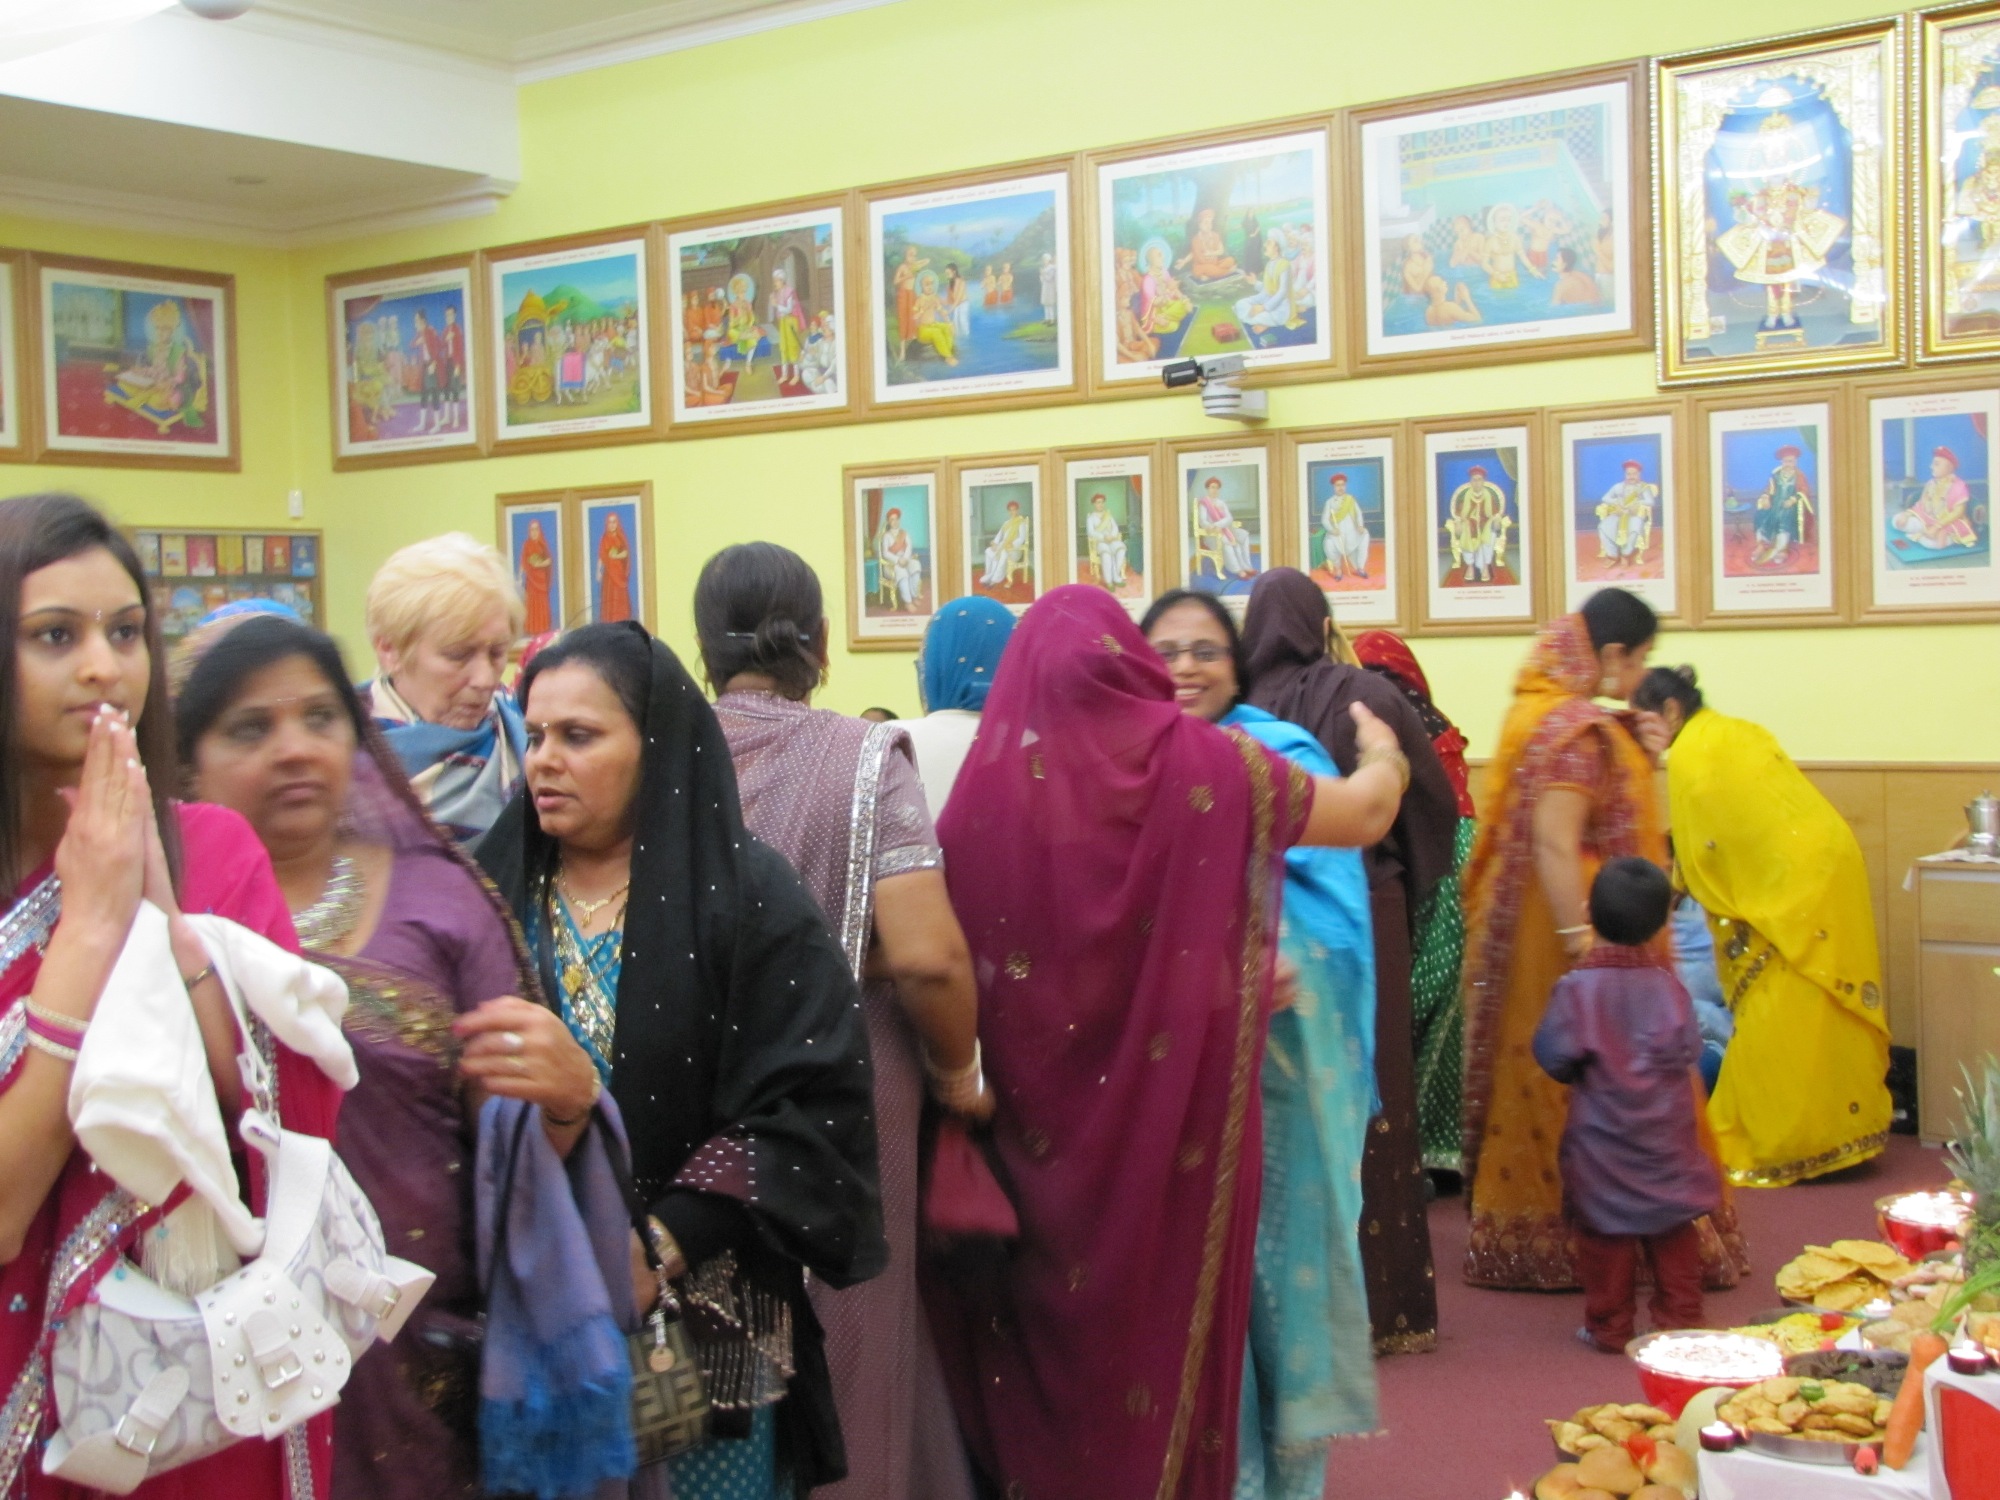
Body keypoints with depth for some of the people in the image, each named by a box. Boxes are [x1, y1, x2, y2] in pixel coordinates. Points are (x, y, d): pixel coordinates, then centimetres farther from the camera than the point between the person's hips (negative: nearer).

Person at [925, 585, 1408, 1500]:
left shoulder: (990, 776, -8)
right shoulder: (1201, 762, -8)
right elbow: (1367, 815, 6)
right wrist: (1382, 754, 28)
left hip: (1033, 1122, 1)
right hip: (1167, 1107, -1)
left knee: (1042, 1319, 16)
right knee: (1159, 1310, 13)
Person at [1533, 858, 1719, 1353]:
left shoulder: (1578, 987, -14)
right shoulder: (1668, 984, -7)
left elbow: (1553, 1054, -13)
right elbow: (1689, 1050, -2)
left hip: (1601, 1138, -2)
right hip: (1665, 1139, 2)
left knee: (1605, 1232, 7)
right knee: (1674, 1231, 14)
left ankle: (1609, 1326, 13)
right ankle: (1681, 1317, 19)